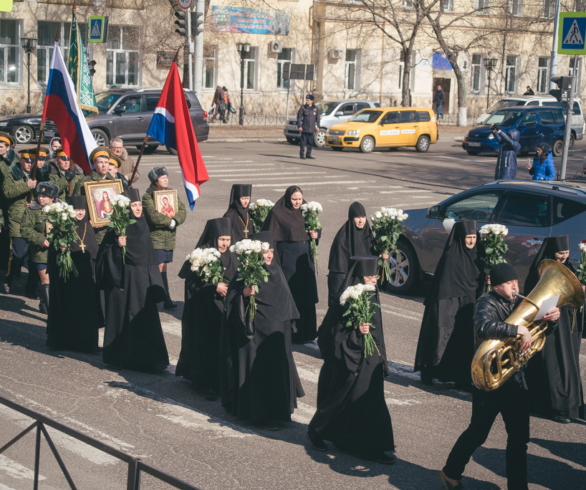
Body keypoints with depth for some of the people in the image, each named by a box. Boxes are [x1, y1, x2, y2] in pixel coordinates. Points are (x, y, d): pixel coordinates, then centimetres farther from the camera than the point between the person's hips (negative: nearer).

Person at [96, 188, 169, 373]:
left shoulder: (142, 226, 9)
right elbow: (104, 253, -11)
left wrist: (153, 281, 15)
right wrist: (117, 246, -29)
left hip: (142, 280, 6)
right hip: (123, 280, -6)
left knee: (145, 317, 6)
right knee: (123, 317, 0)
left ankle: (147, 357, 13)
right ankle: (121, 357, 10)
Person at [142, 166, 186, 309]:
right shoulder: (147, 196, -7)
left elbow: (182, 211, 3)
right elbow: (153, 216, -20)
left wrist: (175, 220, -16)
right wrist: (170, 222, -14)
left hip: (170, 238, 6)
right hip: (155, 237, -5)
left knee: (161, 267, 8)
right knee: (161, 267, -8)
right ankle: (167, 300, -4)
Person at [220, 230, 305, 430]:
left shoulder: (276, 272, 8)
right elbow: (231, 300, -12)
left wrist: (287, 326, 15)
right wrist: (243, 294, -31)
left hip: (276, 332, 6)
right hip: (254, 332, -6)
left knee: (278, 367, 11)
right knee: (257, 370, -4)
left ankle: (278, 410, 23)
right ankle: (261, 414, 3)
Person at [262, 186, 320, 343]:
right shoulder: (277, 213, -8)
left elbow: (316, 229, 18)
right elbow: (270, 237, -9)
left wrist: (316, 234, -6)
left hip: (305, 258, 6)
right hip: (288, 259, -6)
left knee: (307, 295, 8)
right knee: (291, 296, -4)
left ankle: (306, 332, 18)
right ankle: (291, 332, 4)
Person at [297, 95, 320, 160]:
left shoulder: (315, 109, 6)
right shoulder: (303, 108, -1)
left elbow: (317, 118, 12)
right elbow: (299, 117, -1)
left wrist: (317, 126, 5)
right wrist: (299, 126, -8)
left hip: (312, 128, 3)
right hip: (304, 128, -3)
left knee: (310, 142, 8)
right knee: (303, 142, -4)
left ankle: (308, 154, 17)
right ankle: (302, 155, 0)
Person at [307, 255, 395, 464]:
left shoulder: (372, 298, 6)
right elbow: (331, 333, -18)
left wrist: (380, 360, 21)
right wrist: (355, 332, -31)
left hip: (369, 363, 8)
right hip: (348, 363, -8)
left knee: (371, 405, 8)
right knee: (342, 401, 6)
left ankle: (372, 448, 15)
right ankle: (316, 431, 29)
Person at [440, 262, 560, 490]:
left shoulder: (518, 302, 7)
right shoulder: (487, 302, -14)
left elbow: (540, 321, 9)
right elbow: (484, 326, -36)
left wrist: (553, 316, -15)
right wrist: (519, 330, -39)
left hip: (515, 378, 6)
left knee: (519, 437, 6)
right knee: (478, 432, 7)